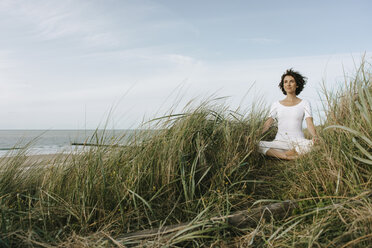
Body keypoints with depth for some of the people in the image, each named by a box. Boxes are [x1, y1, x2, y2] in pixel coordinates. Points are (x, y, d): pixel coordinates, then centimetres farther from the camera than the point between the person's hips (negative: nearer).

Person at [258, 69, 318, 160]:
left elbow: (310, 124, -2)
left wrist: (315, 137, -24)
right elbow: (267, 124, 6)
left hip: (298, 142, -1)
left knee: (313, 144, -35)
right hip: (279, 142, 1)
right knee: (257, 144, -28)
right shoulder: (276, 104, 14)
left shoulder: (304, 103, 10)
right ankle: (289, 157, -29)